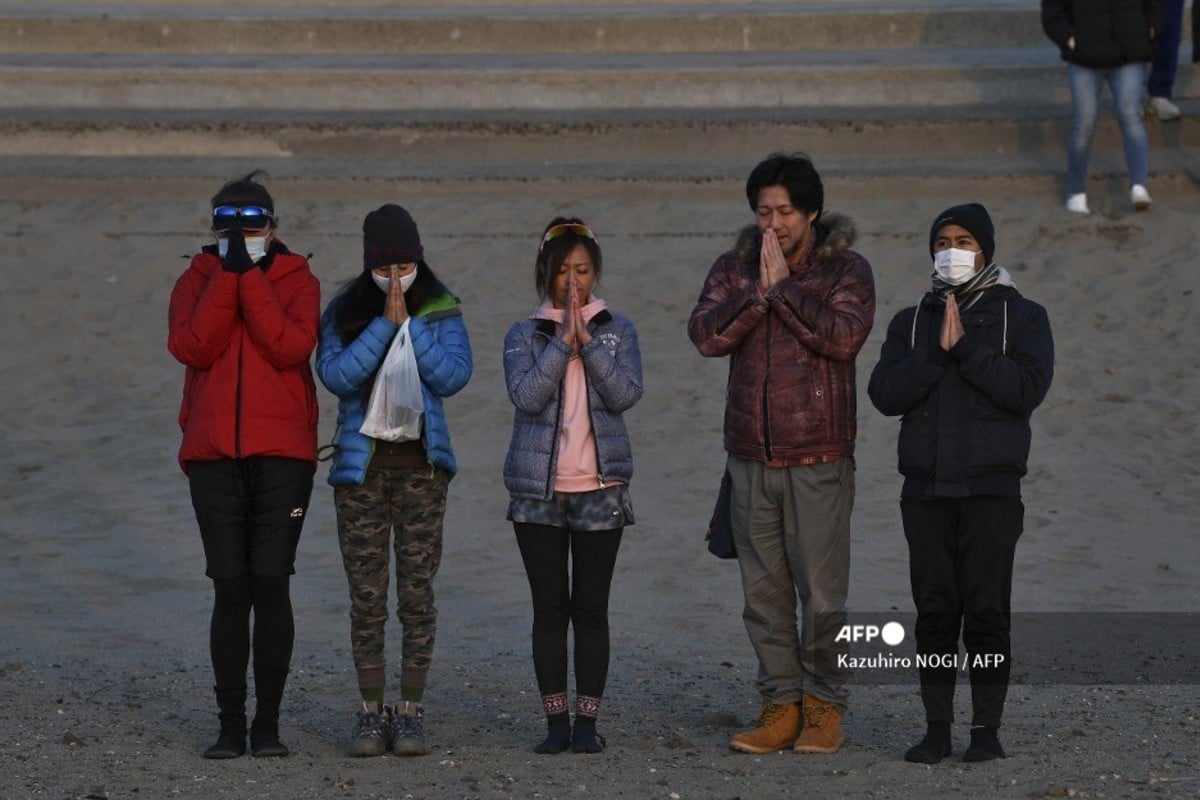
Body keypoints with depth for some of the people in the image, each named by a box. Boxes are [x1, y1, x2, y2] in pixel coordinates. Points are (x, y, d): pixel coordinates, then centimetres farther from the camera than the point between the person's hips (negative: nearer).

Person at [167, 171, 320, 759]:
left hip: (282, 455, -1)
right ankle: (231, 725, 4)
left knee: (271, 585, -4)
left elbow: (292, 346, -13)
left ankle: (268, 722, 4)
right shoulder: (196, 281, 10)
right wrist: (228, 276, -13)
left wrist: (250, 277, -14)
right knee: (230, 589, 1)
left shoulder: (297, 280, 6)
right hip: (213, 455, 1)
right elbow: (191, 347, -9)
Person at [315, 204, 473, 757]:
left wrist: (410, 324, -13)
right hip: (360, 463, 0)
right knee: (366, 597, 0)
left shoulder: (440, 311, 4)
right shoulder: (344, 311, 3)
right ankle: (371, 712, 7)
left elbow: (453, 376, -8)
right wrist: (384, 323, -16)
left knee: (417, 592, -2)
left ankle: (411, 711, 4)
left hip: (421, 463, 0)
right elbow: (337, 375, -11)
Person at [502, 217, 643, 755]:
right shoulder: (524, 335, 5)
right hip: (538, 489, 0)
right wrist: (563, 341, -16)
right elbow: (526, 396, -12)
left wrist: (587, 340, -14)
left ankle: (587, 720, 5)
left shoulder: (617, 330, 7)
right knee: (550, 608, 2)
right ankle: (556, 720, 7)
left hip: (600, 488, 0)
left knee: (591, 608, 0)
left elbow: (627, 392, -9)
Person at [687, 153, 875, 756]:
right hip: (750, 456, 4)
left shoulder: (846, 270, 0)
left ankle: (824, 705, 7)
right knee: (763, 591, 5)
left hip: (818, 459, -4)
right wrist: (759, 290, -15)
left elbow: (844, 336, -18)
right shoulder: (733, 270, 9)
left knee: (821, 590, -4)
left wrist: (784, 285, -15)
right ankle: (780, 705, 12)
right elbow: (706, 334, -6)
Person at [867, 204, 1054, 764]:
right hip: (925, 487, 3)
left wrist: (965, 347, -14)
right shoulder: (911, 322, 13)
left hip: (991, 488, -3)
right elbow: (885, 394, -1)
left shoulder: (1021, 317, 5)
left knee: (986, 612, -5)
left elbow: (1027, 388, -12)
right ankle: (937, 728, 7)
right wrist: (937, 352, -13)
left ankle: (987, 728, 1)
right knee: (934, 612, 3)